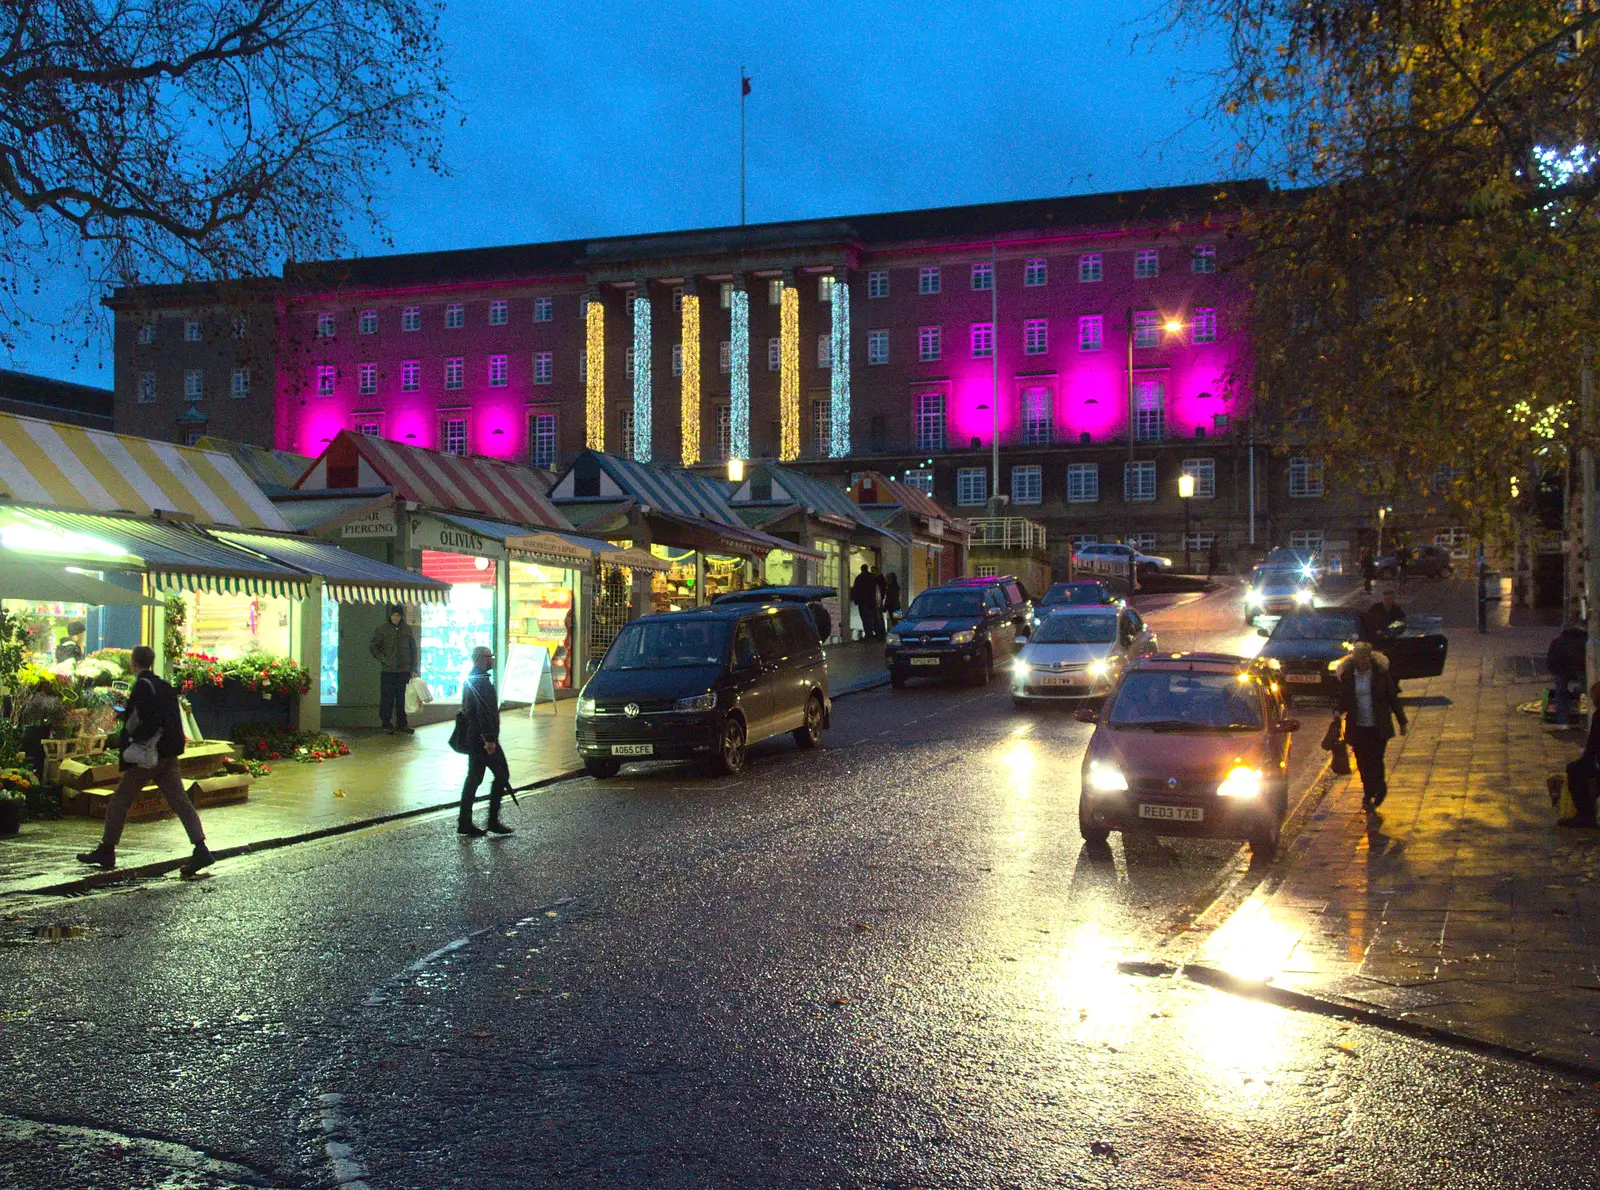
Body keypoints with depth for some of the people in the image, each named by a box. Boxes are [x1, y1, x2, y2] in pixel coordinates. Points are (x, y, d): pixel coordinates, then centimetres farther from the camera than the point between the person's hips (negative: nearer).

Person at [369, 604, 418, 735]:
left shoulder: (407, 630, 9)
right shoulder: (382, 629, 2)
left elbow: (413, 650, 14)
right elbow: (373, 647, 3)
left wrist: (414, 669, 8)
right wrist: (383, 659, -10)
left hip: (404, 670, 2)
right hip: (387, 670, -2)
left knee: (402, 698, 5)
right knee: (387, 698, -2)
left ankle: (401, 724, 13)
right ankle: (386, 724, 7)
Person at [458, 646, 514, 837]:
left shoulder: (470, 679, 16)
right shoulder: (482, 682, -17)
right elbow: (484, 713, -23)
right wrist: (489, 739, -24)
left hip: (473, 737, 10)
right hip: (482, 738, -10)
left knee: (474, 778, 12)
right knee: (501, 775, -2)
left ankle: (465, 823, 13)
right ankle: (493, 821, 1)